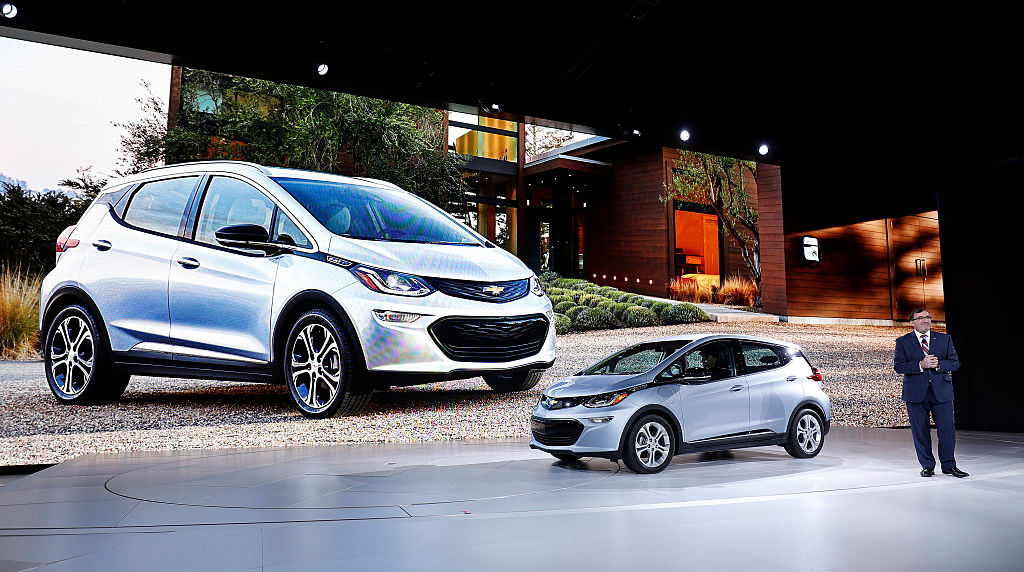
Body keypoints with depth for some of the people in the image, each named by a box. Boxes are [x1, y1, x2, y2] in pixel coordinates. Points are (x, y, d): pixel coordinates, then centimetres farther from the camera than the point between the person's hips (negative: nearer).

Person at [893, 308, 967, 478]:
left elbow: (955, 363, 6)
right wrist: (921, 365, -18)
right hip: (916, 393, -1)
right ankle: (927, 466, 17)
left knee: (947, 430, 0)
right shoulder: (903, 342, 4)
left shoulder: (945, 339, 11)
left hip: (941, 392, 1)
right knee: (920, 431, 4)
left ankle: (949, 465, 15)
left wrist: (938, 364, -13)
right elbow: (898, 366, -5)